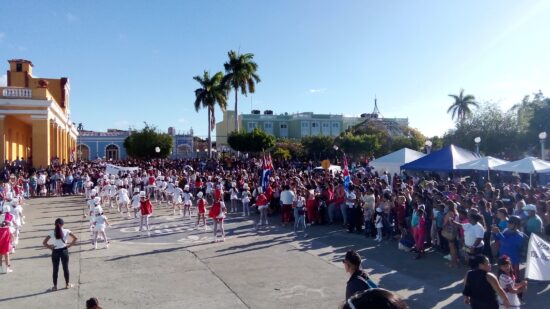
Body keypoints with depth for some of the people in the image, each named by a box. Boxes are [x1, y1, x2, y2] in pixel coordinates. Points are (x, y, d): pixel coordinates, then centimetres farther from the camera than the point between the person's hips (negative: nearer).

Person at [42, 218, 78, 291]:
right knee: (65, 268, 11)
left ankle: (55, 286, 17)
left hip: (55, 252, 0)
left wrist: (50, 247, 1)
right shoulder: (66, 231, -6)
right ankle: (67, 284, 22)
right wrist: (70, 245, 0)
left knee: (55, 269, 10)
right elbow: (75, 238, -8)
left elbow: (44, 243, -7)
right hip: (64, 250, 0)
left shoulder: (52, 232, -5)